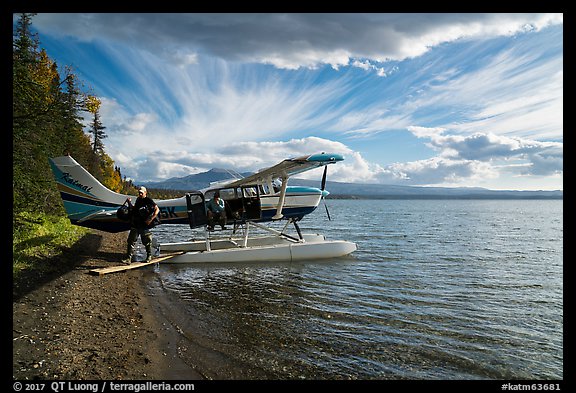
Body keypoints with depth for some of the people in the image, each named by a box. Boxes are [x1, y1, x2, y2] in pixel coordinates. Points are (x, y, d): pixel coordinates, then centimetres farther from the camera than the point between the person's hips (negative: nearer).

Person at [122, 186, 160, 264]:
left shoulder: (149, 200, -7)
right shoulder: (138, 200, 14)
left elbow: (157, 209, -11)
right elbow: (134, 209, 26)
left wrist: (151, 219, -18)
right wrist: (129, 203, 10)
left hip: (144, 225, -6)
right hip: (135, 224, 6)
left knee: (147, 241, 8)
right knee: (131, 241, 0)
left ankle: (149, 256, 29)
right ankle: (128, 258, 1)